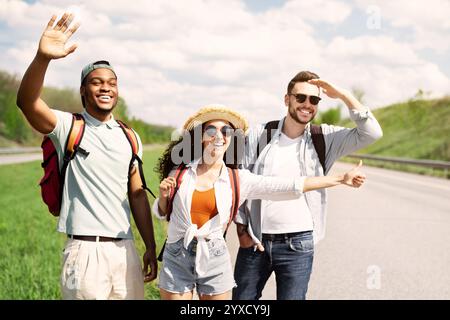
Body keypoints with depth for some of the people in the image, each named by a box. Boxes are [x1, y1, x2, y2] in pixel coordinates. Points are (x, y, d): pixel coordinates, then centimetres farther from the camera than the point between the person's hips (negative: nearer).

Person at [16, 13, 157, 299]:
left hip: (126, 249, 5)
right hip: (85, 251, -4)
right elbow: (27, 102, -22)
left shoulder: (129, 138, 12)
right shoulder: (68, 127, -2)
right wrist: (43, 58, -40)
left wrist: (151, 247, 13)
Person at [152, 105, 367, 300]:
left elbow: (292, 186, -4)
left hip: (214, 259, 0)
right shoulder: (180, 171, -1)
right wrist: (164, 196, -11)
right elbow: (162, 212, 12)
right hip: (176, 258, 0)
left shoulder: (238, 180, -2)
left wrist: (341, 178, -6)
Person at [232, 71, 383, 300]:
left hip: (298, 246, -1)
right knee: (241, 298, 12)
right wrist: (242, 230, 0)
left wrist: (343, 95, -14)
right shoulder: (259, 135, -1)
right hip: (254, 242, 1)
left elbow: (371, 133, -11)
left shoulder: (325, 139, 0)